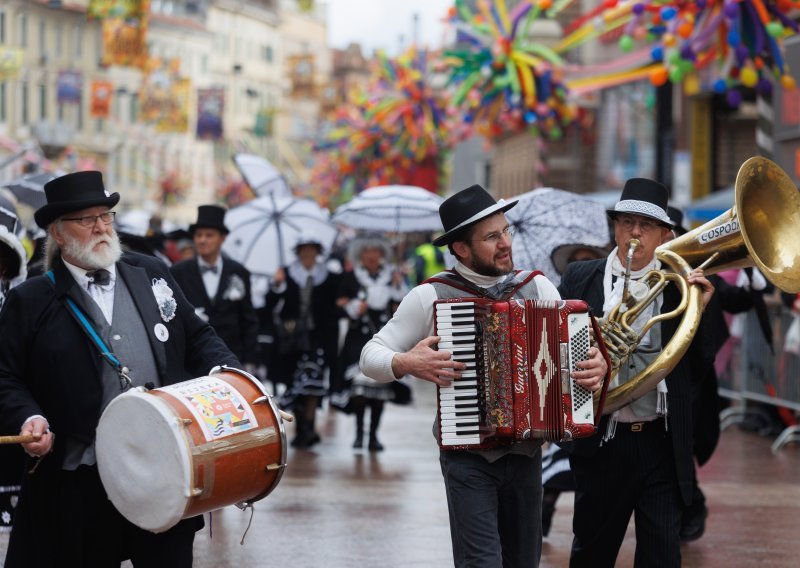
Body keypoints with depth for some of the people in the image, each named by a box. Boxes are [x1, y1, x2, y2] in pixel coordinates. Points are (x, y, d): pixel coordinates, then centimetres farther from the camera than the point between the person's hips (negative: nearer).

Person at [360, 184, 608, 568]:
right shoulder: (429, 297, -5)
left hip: (526, 454, 4)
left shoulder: (539, 288, 5)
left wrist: (597, 364, -10)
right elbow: (371, 357, -1)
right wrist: (407, 363, -21)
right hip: (468, 458, -4)